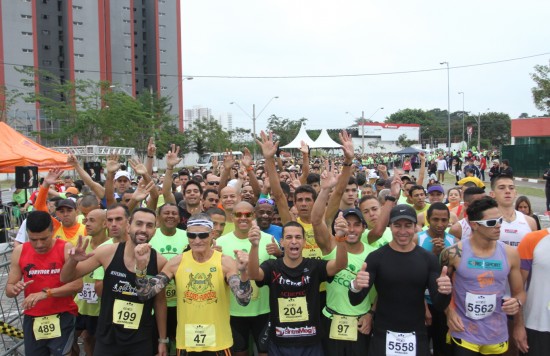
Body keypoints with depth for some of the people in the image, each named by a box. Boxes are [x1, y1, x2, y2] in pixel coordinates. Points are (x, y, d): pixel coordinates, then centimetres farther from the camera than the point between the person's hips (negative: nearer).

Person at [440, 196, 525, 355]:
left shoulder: (510, 254, -2)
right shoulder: (454, 253, -11)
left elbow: (519, 292, 9)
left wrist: (517, 302, -11)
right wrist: (449, 311, -11)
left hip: (497, 336, 3)